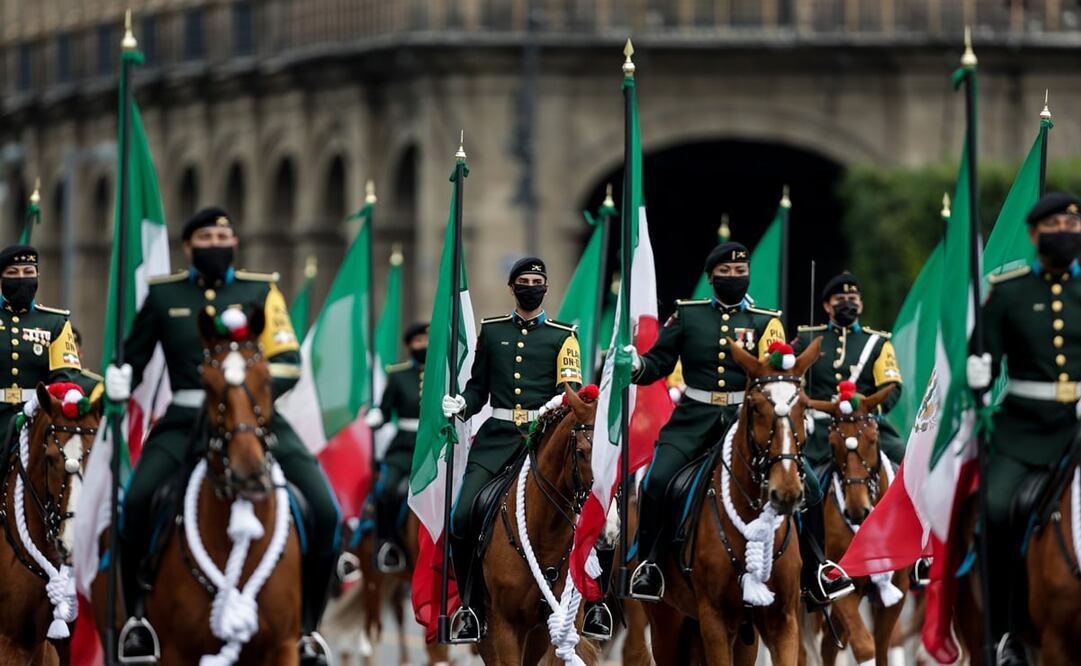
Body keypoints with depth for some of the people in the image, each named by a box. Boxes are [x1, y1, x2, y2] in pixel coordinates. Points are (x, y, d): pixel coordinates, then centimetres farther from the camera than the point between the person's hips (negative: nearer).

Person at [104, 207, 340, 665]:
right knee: (136, 501, -26)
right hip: (186, 421, 0)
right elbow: (135, 357, 20)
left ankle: (307, 626, 1)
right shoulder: (164, 295, 12)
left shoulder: (260, 291, 9)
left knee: (323, 510, -15)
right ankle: (138, 614, -7)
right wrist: (120, 379, -4)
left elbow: (288, 361, 1)